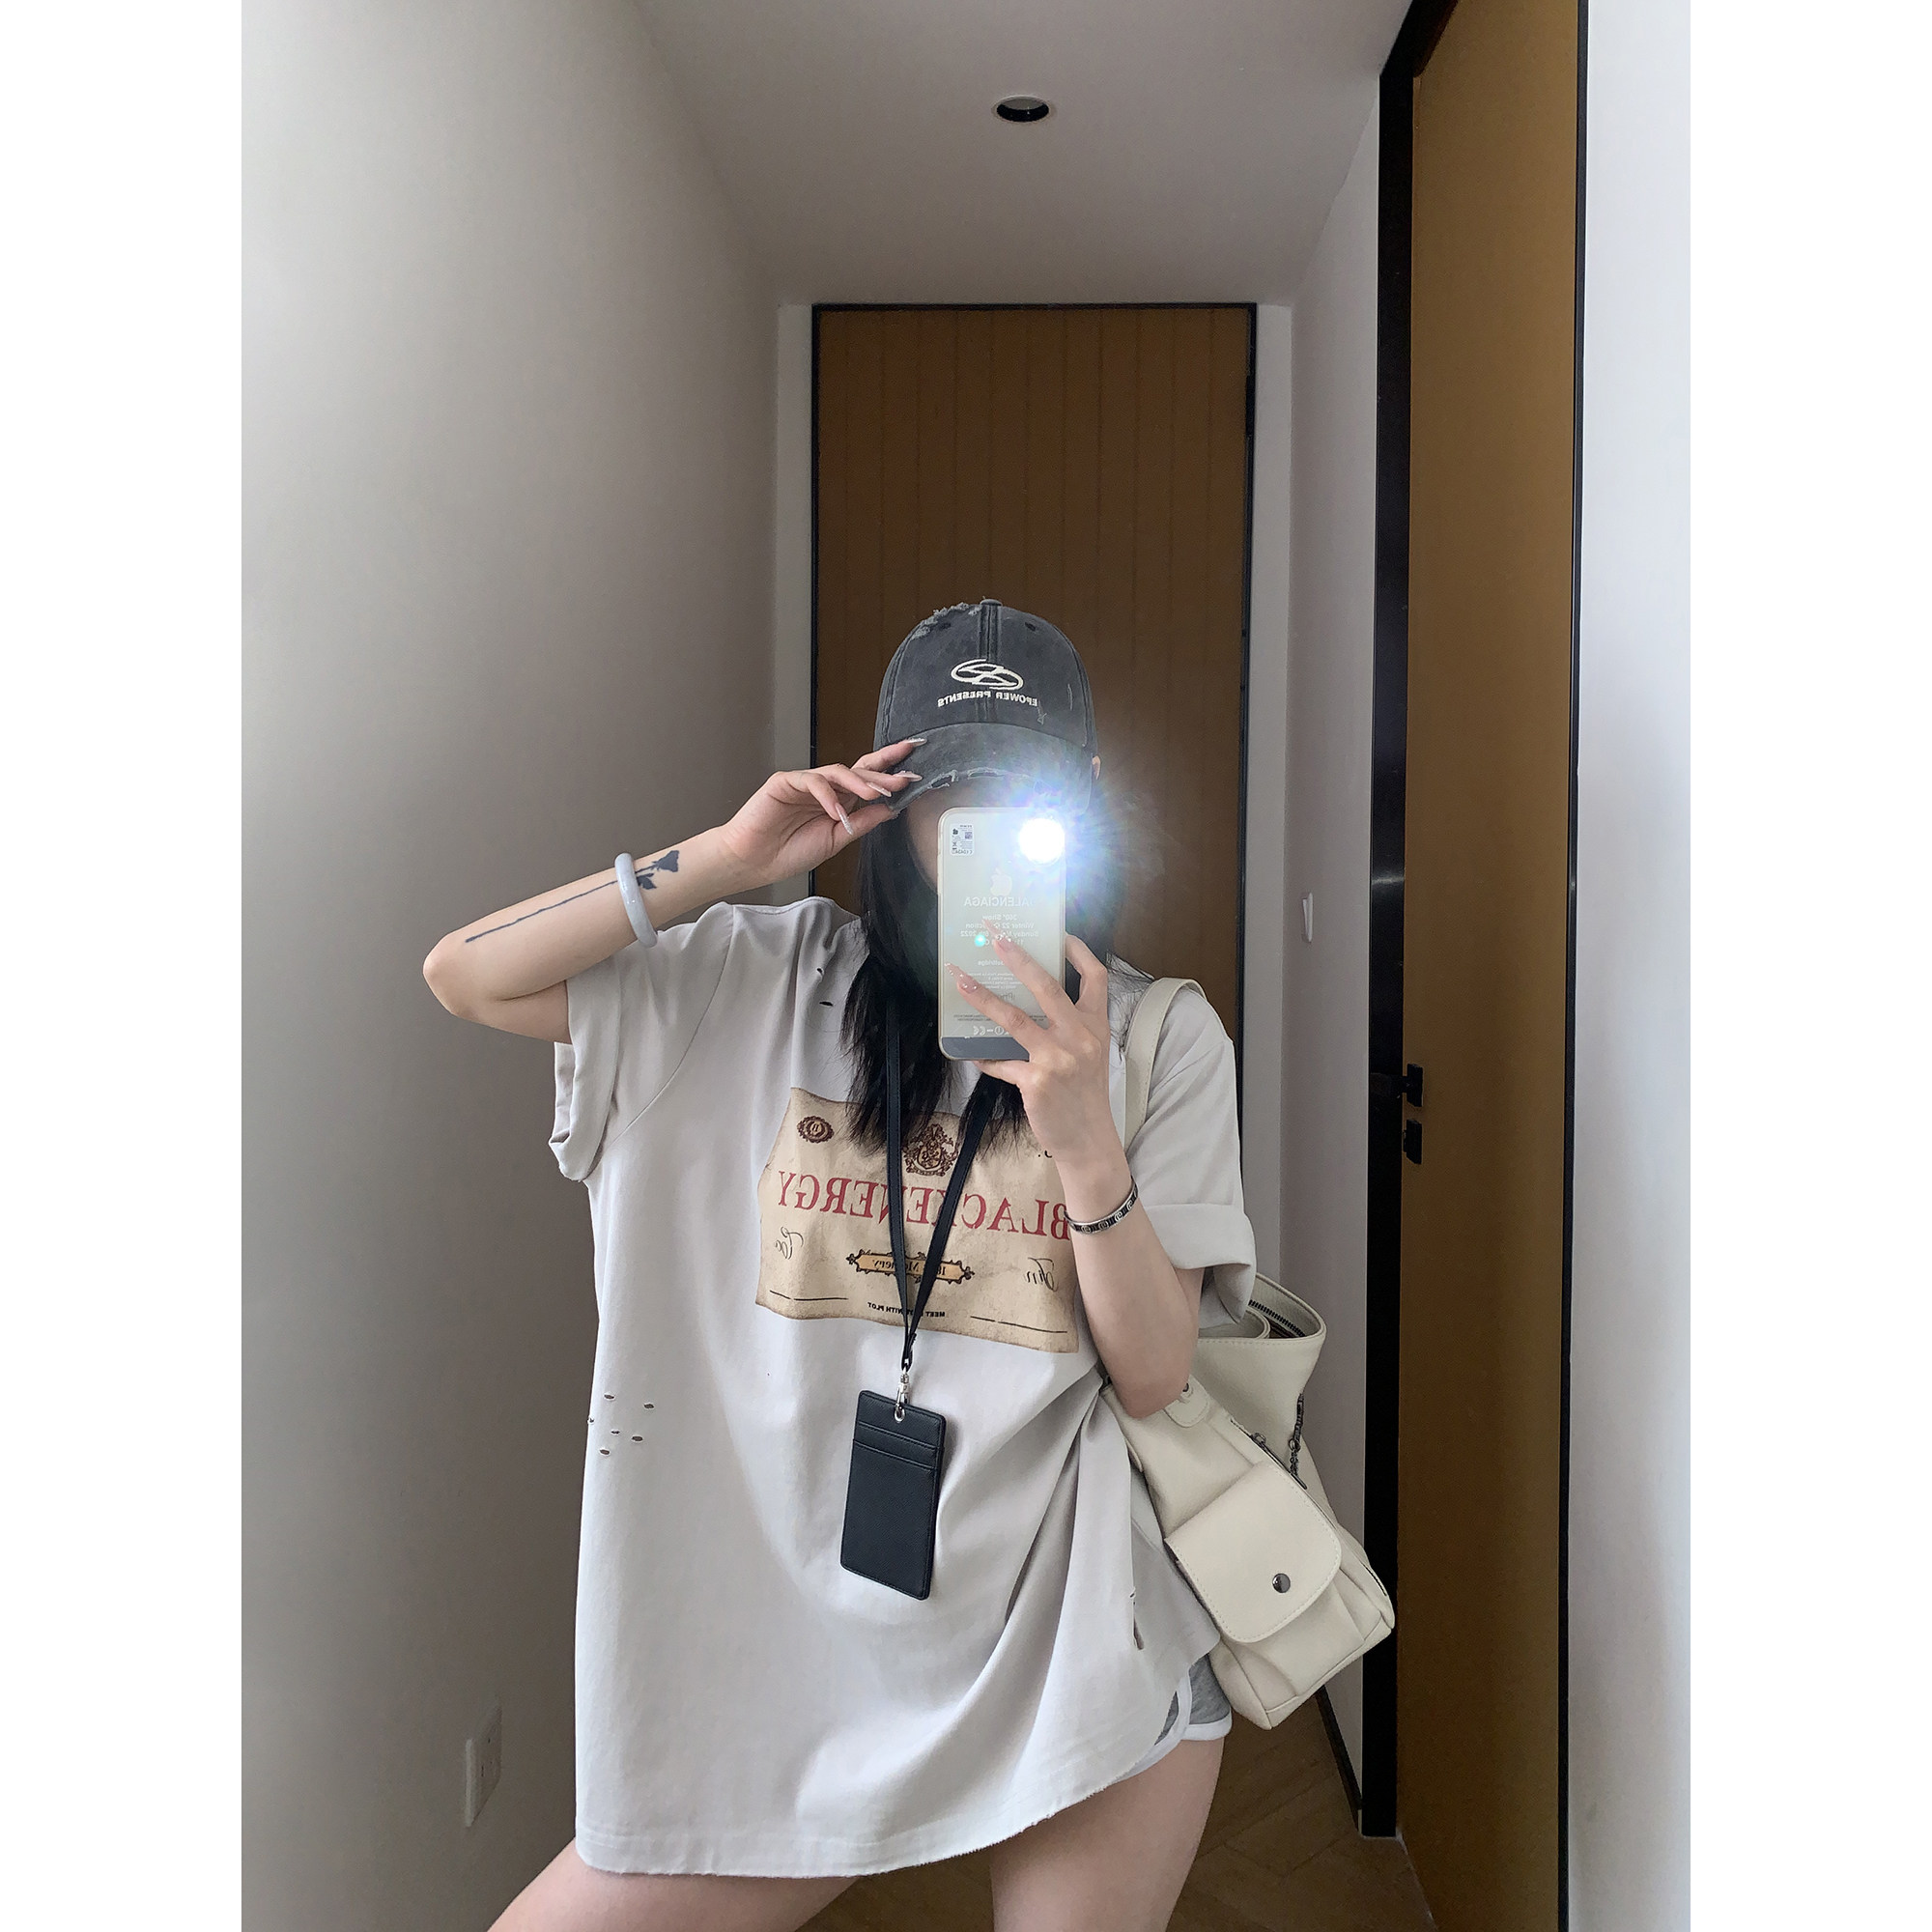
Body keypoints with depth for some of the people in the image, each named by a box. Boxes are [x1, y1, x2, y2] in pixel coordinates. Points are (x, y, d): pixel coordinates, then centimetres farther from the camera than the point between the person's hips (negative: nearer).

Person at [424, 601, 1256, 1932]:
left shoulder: (1163, 1036, -3)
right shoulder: (770, 985, 0)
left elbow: (1157, 1376, -8)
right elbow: (468, 975, -6)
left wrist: (1084, 1138, -24)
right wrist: (728, 860, -13)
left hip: (1077, 1636, 0)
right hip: (810, 1618, 1)